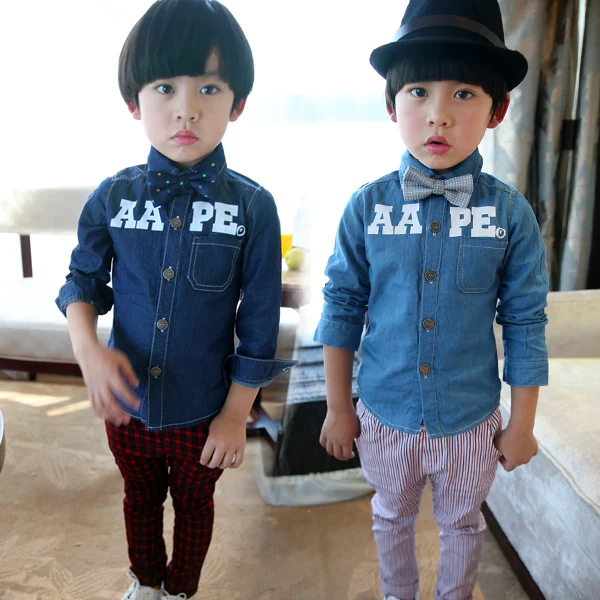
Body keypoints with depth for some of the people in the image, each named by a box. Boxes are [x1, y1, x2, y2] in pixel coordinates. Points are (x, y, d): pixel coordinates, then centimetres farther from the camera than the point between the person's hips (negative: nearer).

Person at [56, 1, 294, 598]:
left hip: (204, 411, -2)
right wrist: (87, 348, -18)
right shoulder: (112, 196, -11)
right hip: (127, 403, 3)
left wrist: (235, 415, -8)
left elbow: (258, 325, -12)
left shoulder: (252, 207, -17)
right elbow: (84, 279, 2)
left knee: (194, 504, 24)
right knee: (140, 498, 27)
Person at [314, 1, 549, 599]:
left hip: (471, 423, 0)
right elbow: (342, 308, -5)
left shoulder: (511, 213, -12)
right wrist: (338, 408, 0)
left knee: (462, 523, 24)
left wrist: (522, 425, 0)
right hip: (385, 417, 1)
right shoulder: (366, 207, -12)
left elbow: (524, 323, -6)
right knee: (392, 516, 24)